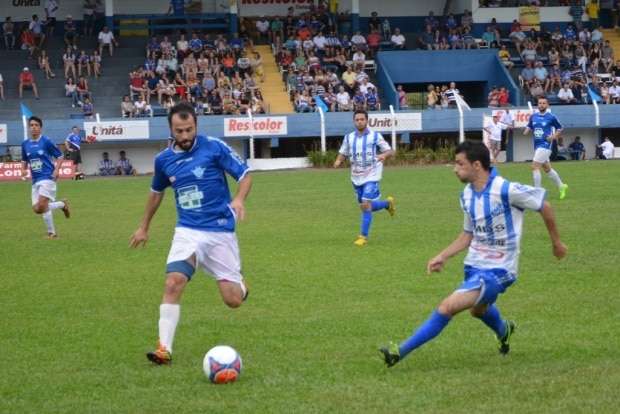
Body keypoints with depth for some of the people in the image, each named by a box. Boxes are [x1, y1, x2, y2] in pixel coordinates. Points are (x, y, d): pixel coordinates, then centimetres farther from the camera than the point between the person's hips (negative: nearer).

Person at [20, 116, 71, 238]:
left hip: (47, 178, -6)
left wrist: (56, 170, -15)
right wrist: (23, 170, 2)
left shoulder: (46, 141, -7)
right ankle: (62, 204, 23)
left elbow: (60, 156, 0)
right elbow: (24, 161, 23)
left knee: (41, 206, -18)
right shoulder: (25, 144, 9)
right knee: (36, 209, 1)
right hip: (35, 180, 7)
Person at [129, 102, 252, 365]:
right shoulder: (164, 159, 4)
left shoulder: (214, 147, -8)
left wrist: (239, 199, -24)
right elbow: (156, 192, 22)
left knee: (233, 300, -2)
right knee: (173, 284, -21)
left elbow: (245, 175, -4)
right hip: (187, 232, 2)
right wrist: (144, 228, 29)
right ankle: (164, 349, -18)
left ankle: (239, 283, 36)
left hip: (220, 232, -2)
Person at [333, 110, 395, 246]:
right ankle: (388, 203, 43)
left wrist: (384, 155, -27)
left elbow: (390, 151, -3)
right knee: (365, 206, 14)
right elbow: (343, 153, 11)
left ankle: (363, 236, -8)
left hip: (371, 176, -5)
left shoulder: (375, 136, -7)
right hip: (356, 177, 5)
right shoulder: (349, 137, 4)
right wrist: (338, 161, -12)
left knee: (366, 205, -16)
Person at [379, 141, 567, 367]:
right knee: (478, 309, 32)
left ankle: (401, 351, -16)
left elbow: (544, 206, -9)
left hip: (497, 270, -8)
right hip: (474, 265, 8)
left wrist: (556, 242, 2)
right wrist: (442, 256, 4)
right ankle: (503, 330, 65)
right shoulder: (467, 195, 1)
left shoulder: (506, 190, -22)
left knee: (447, 307, -21)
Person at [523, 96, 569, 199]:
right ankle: (561, 186, 34)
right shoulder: (533, 116, 8)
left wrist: (553, 137, -10)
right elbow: (529, 126, 19)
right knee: (547, 169, 17)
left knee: (535, 167, -16)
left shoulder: (551, 117, -5)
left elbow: (559, 128, 6)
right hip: (537, 145, 7)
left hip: (545, 145, -7)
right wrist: (526, 131, -3)